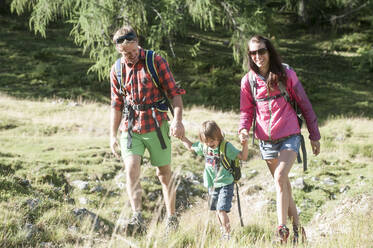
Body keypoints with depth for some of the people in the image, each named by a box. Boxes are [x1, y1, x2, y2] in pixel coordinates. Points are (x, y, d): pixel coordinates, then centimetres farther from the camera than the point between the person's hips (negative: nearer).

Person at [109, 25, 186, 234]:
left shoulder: (156, 61, -4)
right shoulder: (117, 70, 7)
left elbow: (174, 92, -4)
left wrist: (178, 120, -17)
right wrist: (113, 135, 13)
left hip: (156, 126, -2)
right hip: (130, 128, 2)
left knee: (164, 174, 6)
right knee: (131, 169, -18)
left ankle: (172, 218, 20)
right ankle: (137, 218, -24)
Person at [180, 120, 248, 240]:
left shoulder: (226, 147, -16)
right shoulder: (203, 146, 0)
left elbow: (243, 157, -16)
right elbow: (191, 147, 20)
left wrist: (245, 145, -31)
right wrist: (181, 137, 15)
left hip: (225, 184, -6)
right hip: (212, 185, 6)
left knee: (221, 210, -15)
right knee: (217, 210, 15)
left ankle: (227, 234, -8)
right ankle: (223, 229, 32)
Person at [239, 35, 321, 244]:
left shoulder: (286, 74, -4)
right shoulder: (248, 80, 2)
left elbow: (304, 104, 2)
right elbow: (247, 110, 10)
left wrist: (314, 135, 5)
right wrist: (244, 129, -13)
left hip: (289, 137, -3)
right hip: (266, 141, 4)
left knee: (280, 177, -22)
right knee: (283, 185, 11)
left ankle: (282, 228, -19)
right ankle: (297, 226, 24)